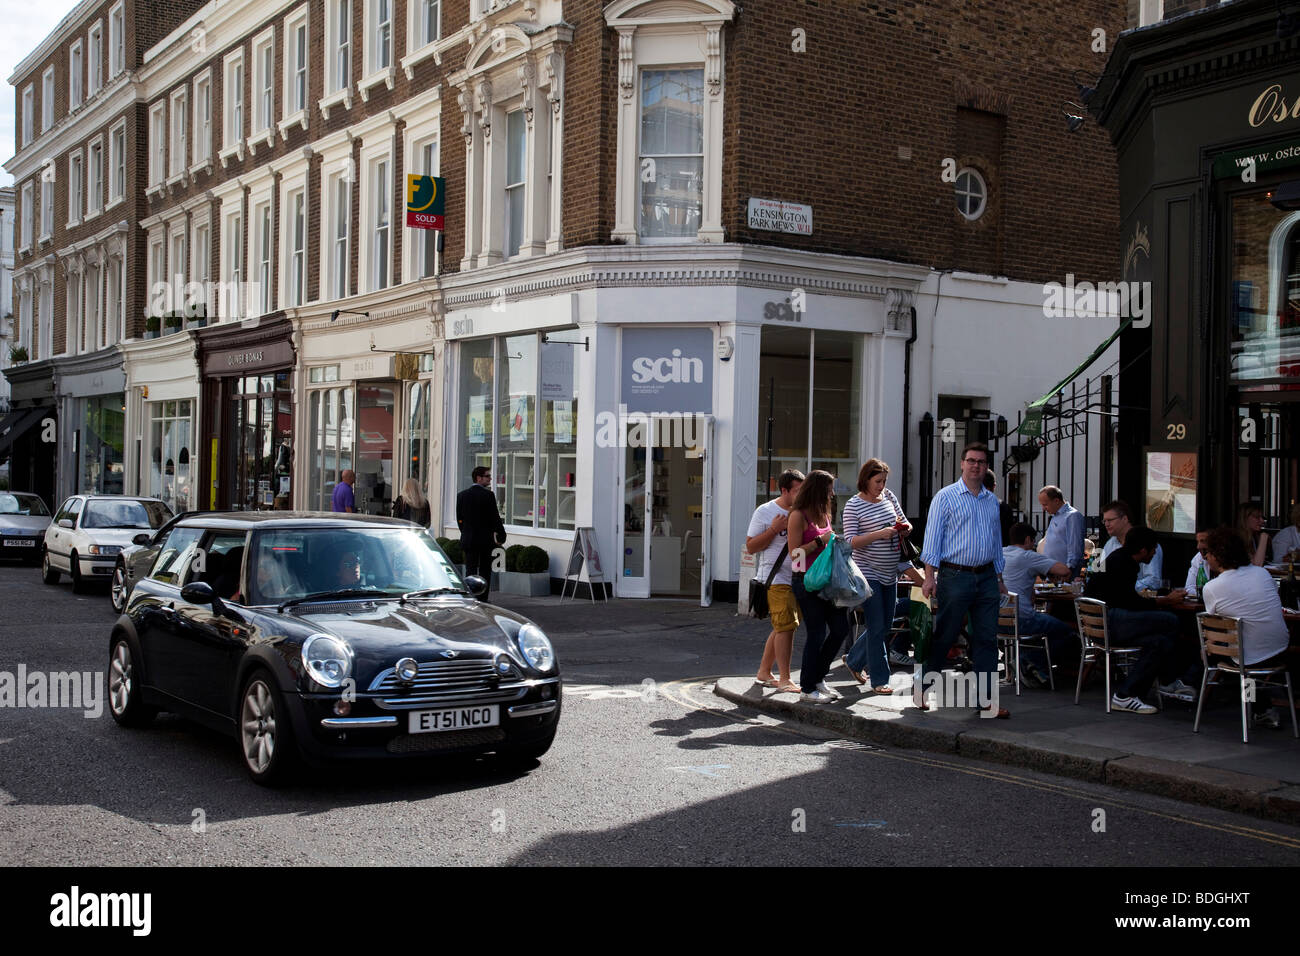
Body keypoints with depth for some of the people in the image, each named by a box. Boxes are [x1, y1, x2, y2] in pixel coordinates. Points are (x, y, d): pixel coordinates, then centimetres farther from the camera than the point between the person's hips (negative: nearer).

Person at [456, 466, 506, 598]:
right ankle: (483, 601, 7)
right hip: (486, 540, -3)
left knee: (471, 572, 6)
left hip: (468, 540, 3)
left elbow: (459, 519, 8)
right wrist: (501, 536, -1)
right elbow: (495, 518, -10)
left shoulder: (461, 495, 3)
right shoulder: (488, 495, -11)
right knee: (485, 572, 7)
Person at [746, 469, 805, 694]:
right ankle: (785, 680, -7)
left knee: (782, 628, 11)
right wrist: (774, 529, -15)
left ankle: (764, 672, 23)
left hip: (798, 579, 6)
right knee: (786, 627, -12)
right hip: (776, 579, -6)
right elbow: (750, 547, -5)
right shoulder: (765, 512, -5)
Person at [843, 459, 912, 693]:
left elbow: (905, 524, 18)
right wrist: (879, 534, -25)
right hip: (868, 572, -7)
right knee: (877, 627, -6)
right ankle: (879, 679, 4)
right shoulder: (854, 505, -10)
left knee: (885, 626, 14)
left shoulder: (889, 496, 8)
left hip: (889, 574, 7)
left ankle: (853, 660, 33)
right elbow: (851, 541, -14)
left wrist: (904, 528, -6)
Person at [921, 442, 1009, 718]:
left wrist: (999, 578, 18)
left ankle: (987, 698, 6)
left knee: (987, 638, 3)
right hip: (955, 576, -5)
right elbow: (933, 537, -6)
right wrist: (930, 576, -13)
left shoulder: (992, 501, 15)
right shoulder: (946, 496, -2)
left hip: (986, 578, 5)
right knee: (944, 636, 0)